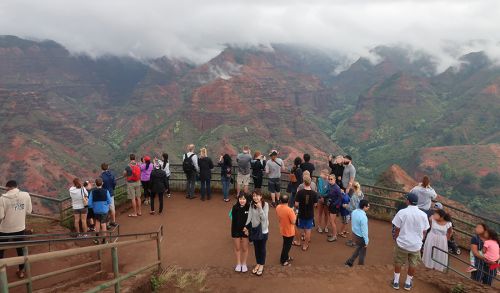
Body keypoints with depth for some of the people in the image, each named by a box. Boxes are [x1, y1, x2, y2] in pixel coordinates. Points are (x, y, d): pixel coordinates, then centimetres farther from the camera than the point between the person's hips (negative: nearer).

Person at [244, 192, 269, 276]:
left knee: (262, 248, 13)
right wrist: (246, 227, -15)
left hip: (263, 230, -3)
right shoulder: (252, 205, -5)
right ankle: (258, 264, 37)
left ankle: (261, 265, 31)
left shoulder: (265, 205, -16)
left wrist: (260, 208, -31)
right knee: (256, 248, 18)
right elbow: (249, 217, -7)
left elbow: (264, 218, -21)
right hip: (254, 230, 3)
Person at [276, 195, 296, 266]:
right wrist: (295, 216, -8)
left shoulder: (278, 207, -10)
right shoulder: (289, 210, -31)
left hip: (282, 230, 6)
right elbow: (293, 222, -24)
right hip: (289, 231, -6)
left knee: (286, 244, 26)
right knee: (287, 246, 12)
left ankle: (286, 257, 42)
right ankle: (283, 261, 24)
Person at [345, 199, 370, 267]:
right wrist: (366, 241, -15)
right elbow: (364, 230, -24)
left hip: (354, 233, 7)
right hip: (360, 237, -7)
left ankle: (350, 261, 32)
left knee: (358, 249, 28)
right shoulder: (363, 217, -31)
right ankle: (360, 265, 34)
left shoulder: (354, 212, -7)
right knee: (362, 252, 16)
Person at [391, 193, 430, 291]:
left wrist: (397, 239, 9)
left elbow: (397, 229, -9)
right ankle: (408, 283, 33)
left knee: (398, 262, 17)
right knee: (413, 264, 20)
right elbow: (424, 231, 2)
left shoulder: (402, 212, -16)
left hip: (402, 243, -1)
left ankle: (396, 282, 29)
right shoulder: (423, 215, -8)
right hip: (416, 245, 2)